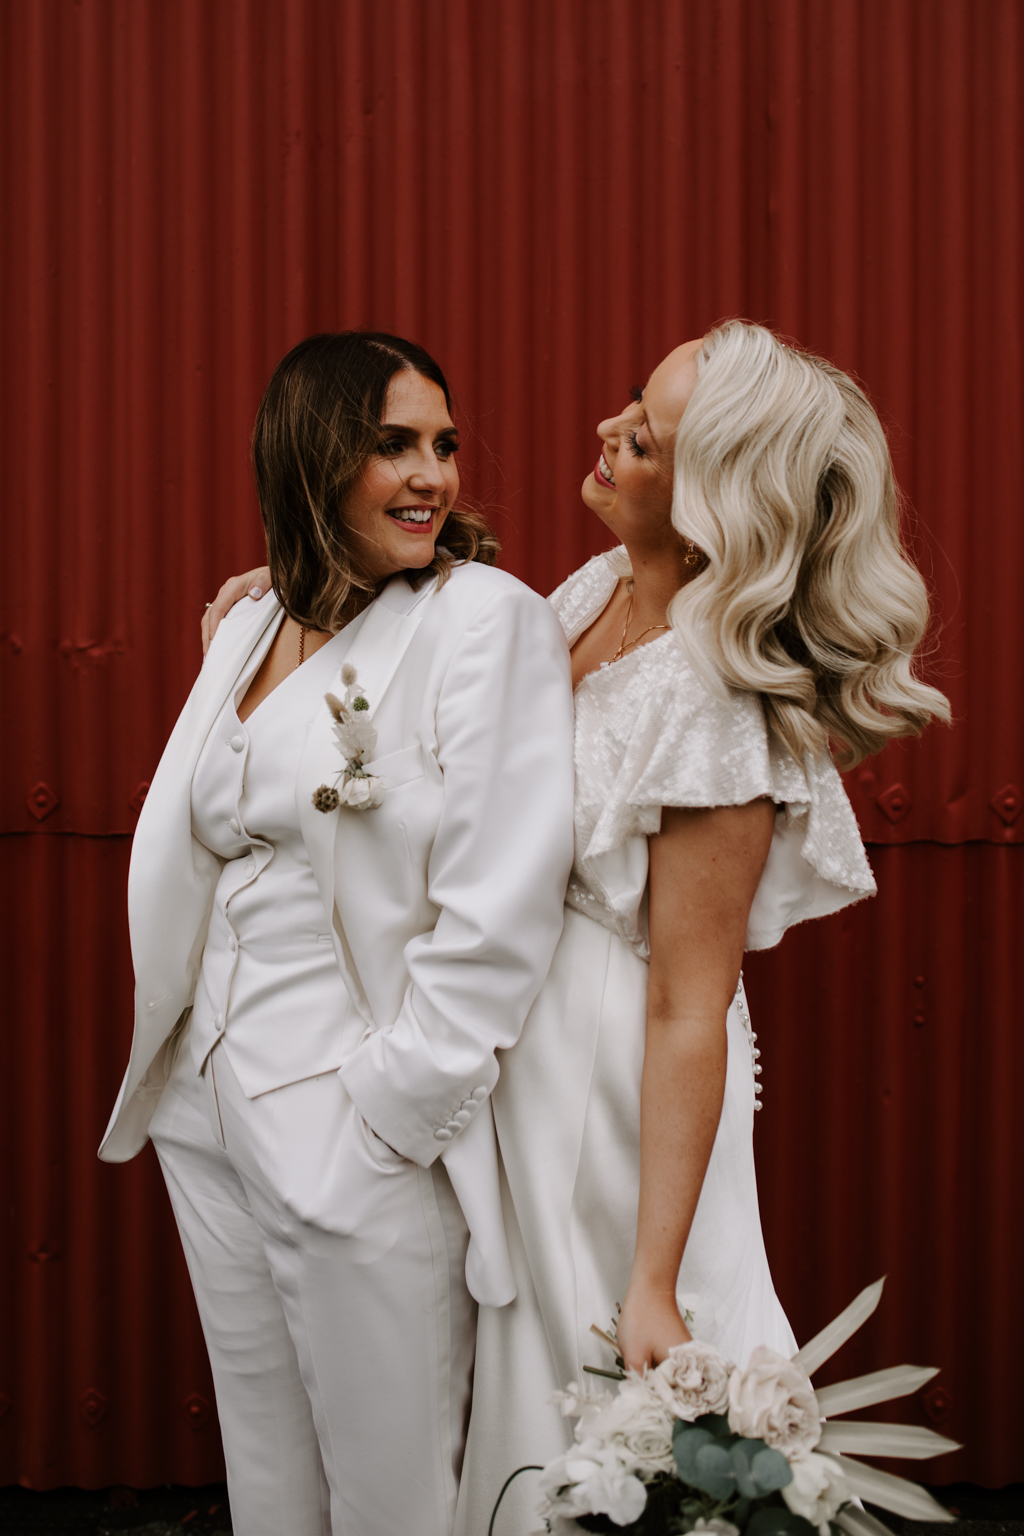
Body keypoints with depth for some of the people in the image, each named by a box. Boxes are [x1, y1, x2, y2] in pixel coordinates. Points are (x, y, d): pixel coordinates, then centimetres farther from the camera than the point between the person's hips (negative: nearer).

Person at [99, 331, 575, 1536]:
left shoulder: (486, 619, -12)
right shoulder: (253, 625, 10)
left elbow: (497, 915, -18)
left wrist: (395, 1110, -16)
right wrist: (186, 1057, 8)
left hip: (363, 1132, -6)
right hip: (210, 1109, 6)